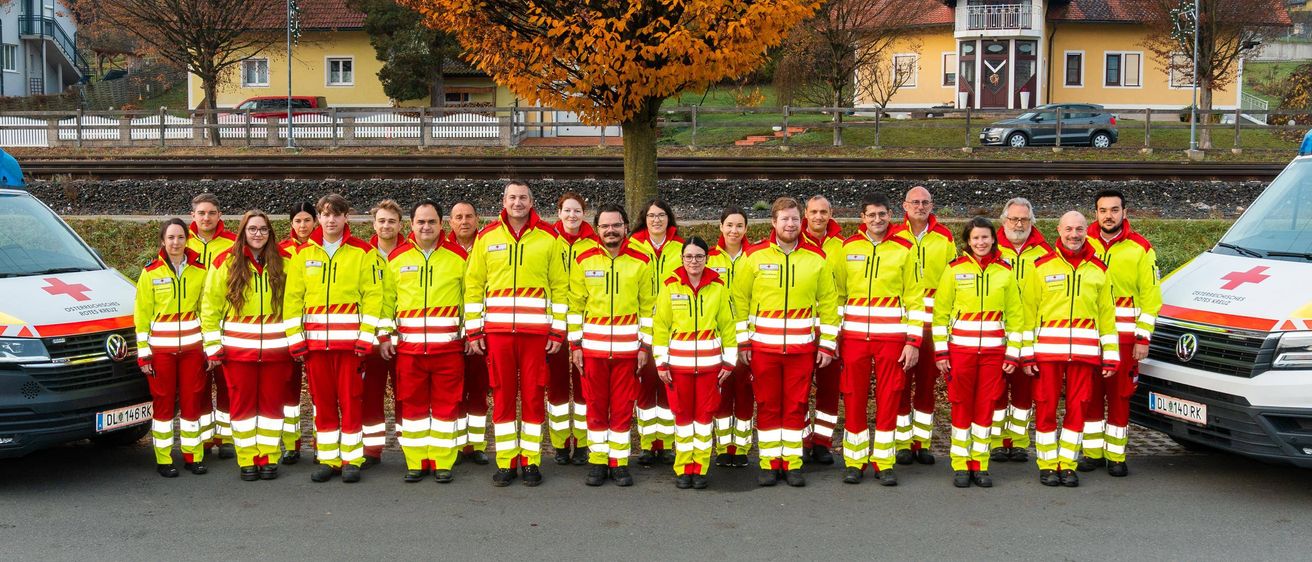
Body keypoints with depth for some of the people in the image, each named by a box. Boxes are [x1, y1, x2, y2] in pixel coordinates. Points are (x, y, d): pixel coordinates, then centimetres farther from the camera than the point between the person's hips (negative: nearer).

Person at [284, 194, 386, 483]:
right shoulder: (303, 253, 10)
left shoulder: (363, 252, 1)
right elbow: (293, 297, 9)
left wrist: (366, 337, -10)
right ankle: (328, 459, 15)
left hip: (350, 339, -3)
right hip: (314, 340, 3)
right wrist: (295, 338, 1)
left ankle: (351, 460, 8)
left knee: (350, 400, -1)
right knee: (322, 401, 7)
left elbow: (372, 296, -3)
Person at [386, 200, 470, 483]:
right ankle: (415, 462, 14)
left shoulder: (458, 256, 5)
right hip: (408, 345, 1)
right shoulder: (396, 258, 8)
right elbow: (387, 299, 14)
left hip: (449, 344, -1)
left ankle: (443, 463, 10)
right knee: (411, 404, 5)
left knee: (446, 404, 1)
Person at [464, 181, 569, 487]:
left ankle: (530, 461, 11)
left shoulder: (548, 237, 5)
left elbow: (560, 286, 5)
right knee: (502, 395, 4)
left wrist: (558, 331, 0)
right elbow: (473, 285, 8)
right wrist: (473, 330, 2)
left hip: (536, 331, -1)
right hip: (497, 330, 1)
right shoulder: (486, 237, 7)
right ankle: (505, 462, 12)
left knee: (533, 395, 2)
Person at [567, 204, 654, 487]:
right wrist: (575, 344, 0)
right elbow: (575, 306, 5)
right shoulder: (584, 261, 3)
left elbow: (648, 306, 4)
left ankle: (619, 462, 13)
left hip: (628, 347, 0)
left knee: (623, 408, 4)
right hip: (592, 347, 0)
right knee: (596, 406, 6)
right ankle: (597, 462, 14)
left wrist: (645, 346, 0)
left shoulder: (641, 261, 2)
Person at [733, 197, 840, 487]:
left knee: (796, 406, 5)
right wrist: (742, 341, -1)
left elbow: (828, 302, 6)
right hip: (763, 346, -1)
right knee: (767, 406, 5)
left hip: (802, 347, 1)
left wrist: (828, 344, 3)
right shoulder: (755, 256, 0)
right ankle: (769, 463, 14)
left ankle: (793, 463, 14)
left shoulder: (816, 257, 3)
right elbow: (740, 299, 3)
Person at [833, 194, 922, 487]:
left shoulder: (904, 249, 2)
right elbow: (838, 295, 10)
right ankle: (854, 461, 15)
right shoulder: (847, 248, 6)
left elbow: (914, 298, 2)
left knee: (889, 399, 2)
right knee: (854, 399, 3)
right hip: (854, 336, 1)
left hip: (892, 337, -1)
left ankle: (883, 463, 12)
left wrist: (913, 341, -4)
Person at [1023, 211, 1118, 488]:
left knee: (1078, 407, 4)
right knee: (1046, 407, 0)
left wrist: (1110, 356, 7)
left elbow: (1107, 314, 12)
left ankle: (1067, 464, 14)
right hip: (1047, 349, -2)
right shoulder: (1042, 266, 5)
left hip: (1085, 350, 2)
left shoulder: (1098, 270, 12)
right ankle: (1047, 464, 10)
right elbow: (1028, 311, 3)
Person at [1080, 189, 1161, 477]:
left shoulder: (1140, 249, 1)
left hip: (1124, 336, -2)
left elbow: (1151, 296, 1)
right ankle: (1093, 451, 16)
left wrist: (1143, 338, -5)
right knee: (1090, 394, 5)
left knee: (1120, 396, 2)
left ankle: (1116, 455, 10)